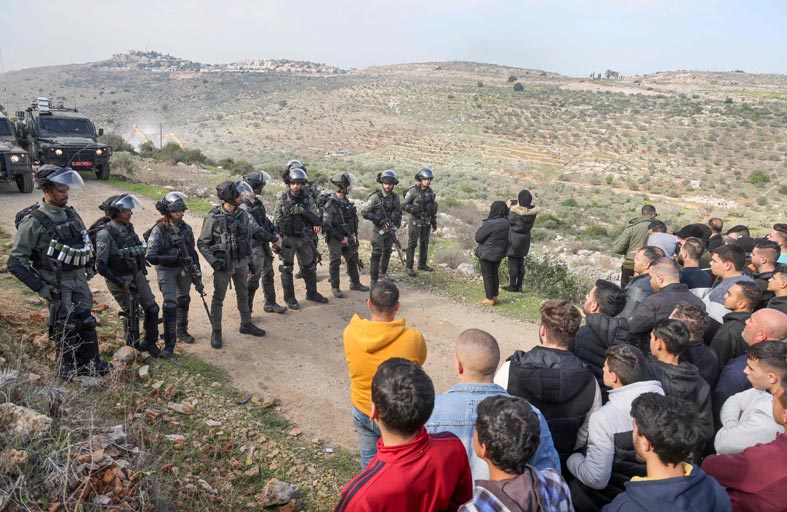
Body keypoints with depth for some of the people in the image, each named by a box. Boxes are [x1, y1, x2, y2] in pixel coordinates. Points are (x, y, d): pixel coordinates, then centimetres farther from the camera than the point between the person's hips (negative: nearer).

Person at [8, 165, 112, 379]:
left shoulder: (71, 213, 2)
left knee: (86, 322, 13)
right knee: (66, 327, 5)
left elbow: (85, 240, 21)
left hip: (79, 279, 6)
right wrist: (40, 288, -17)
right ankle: (67, 370, 25)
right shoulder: (33, 222, -18)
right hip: (57, 285, -6)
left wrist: (89, 265, 15)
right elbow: (16, 262, -17)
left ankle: (91, 364, 29)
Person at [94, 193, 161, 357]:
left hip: (137, 275, 6)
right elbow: (101, 265, -20)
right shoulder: (105, 234, -19)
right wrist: (121, 283, -19)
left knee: (152, 308, 5)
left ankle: (150, 342, 22)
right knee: (130, 312, 7)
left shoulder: (128, 228, 1)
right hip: (119, 278, -6)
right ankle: (133, 344, 30)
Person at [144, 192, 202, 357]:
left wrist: (197, 276, 7)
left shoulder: (186, 228, 0)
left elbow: (192, 253, 7)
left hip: (184, 269, 5)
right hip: (166, 269, -5)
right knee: (170, 304, -14)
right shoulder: (159, 230, -16)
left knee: (184, 301, 17)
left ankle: (182, 331, 39)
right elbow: (150, 256, -22)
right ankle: (169, 344, -6)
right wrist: (175, 258, -28)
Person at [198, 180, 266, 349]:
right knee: (218, 299, 6)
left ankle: (246, 324, 34)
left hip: (241, 265, 5)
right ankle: (216, 332, 18)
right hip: (223, 266, -5)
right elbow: (202, 243, -9)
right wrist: (214, 262, -18)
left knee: (243, 295, 18)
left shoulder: (243, 216, -1)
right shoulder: (213, 218, -15)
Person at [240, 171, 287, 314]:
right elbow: (256, 229, -24)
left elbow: (266, 220, 13)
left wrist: (276, 234, -3)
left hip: (264, 244, 10)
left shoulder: (257, 202, 8)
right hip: (255, 245, -10)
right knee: (253, 279, -5)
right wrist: (274, 239, -15)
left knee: (268, 274, 19)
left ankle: (270, 304, 33)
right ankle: (246, 311, 5)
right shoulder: (244, 207, -21)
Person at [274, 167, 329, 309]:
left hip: (304, 238, 3)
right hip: (287, 238, -3)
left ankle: (312, 293, 30)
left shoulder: (307, 199, -1)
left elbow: (316, 218, -8)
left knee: (309, 267, 13)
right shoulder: (282, 199, -5)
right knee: (287, 269, 3)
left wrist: (302, 210, -24)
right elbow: (276, 220, -2)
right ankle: (289, 298, 15)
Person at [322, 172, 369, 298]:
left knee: (353, 260, 15)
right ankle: (335, 288, 17)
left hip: (347, 238, 7)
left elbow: (353, 219, 16)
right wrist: (341, 238, -18)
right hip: (335, 240, -7)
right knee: (335, 263, 4)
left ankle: (355, 283, 31)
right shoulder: (330, 203, -19)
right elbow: (326, 225, -21)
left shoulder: (346, 202, 5)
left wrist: (353, 234, 6)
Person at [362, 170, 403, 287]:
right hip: (379, 230, -6)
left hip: (391, 230, 6)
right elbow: (364, 213, -15)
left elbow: (399, 211, 19)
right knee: (376, 255, -8)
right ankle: (374, 281, -4)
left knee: (387, 253, 19)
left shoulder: (395, 197, 3)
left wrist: (398, 222, 3)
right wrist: (379, 219, -21)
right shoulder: (375, 197, -14)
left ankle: (383, 273, 37)